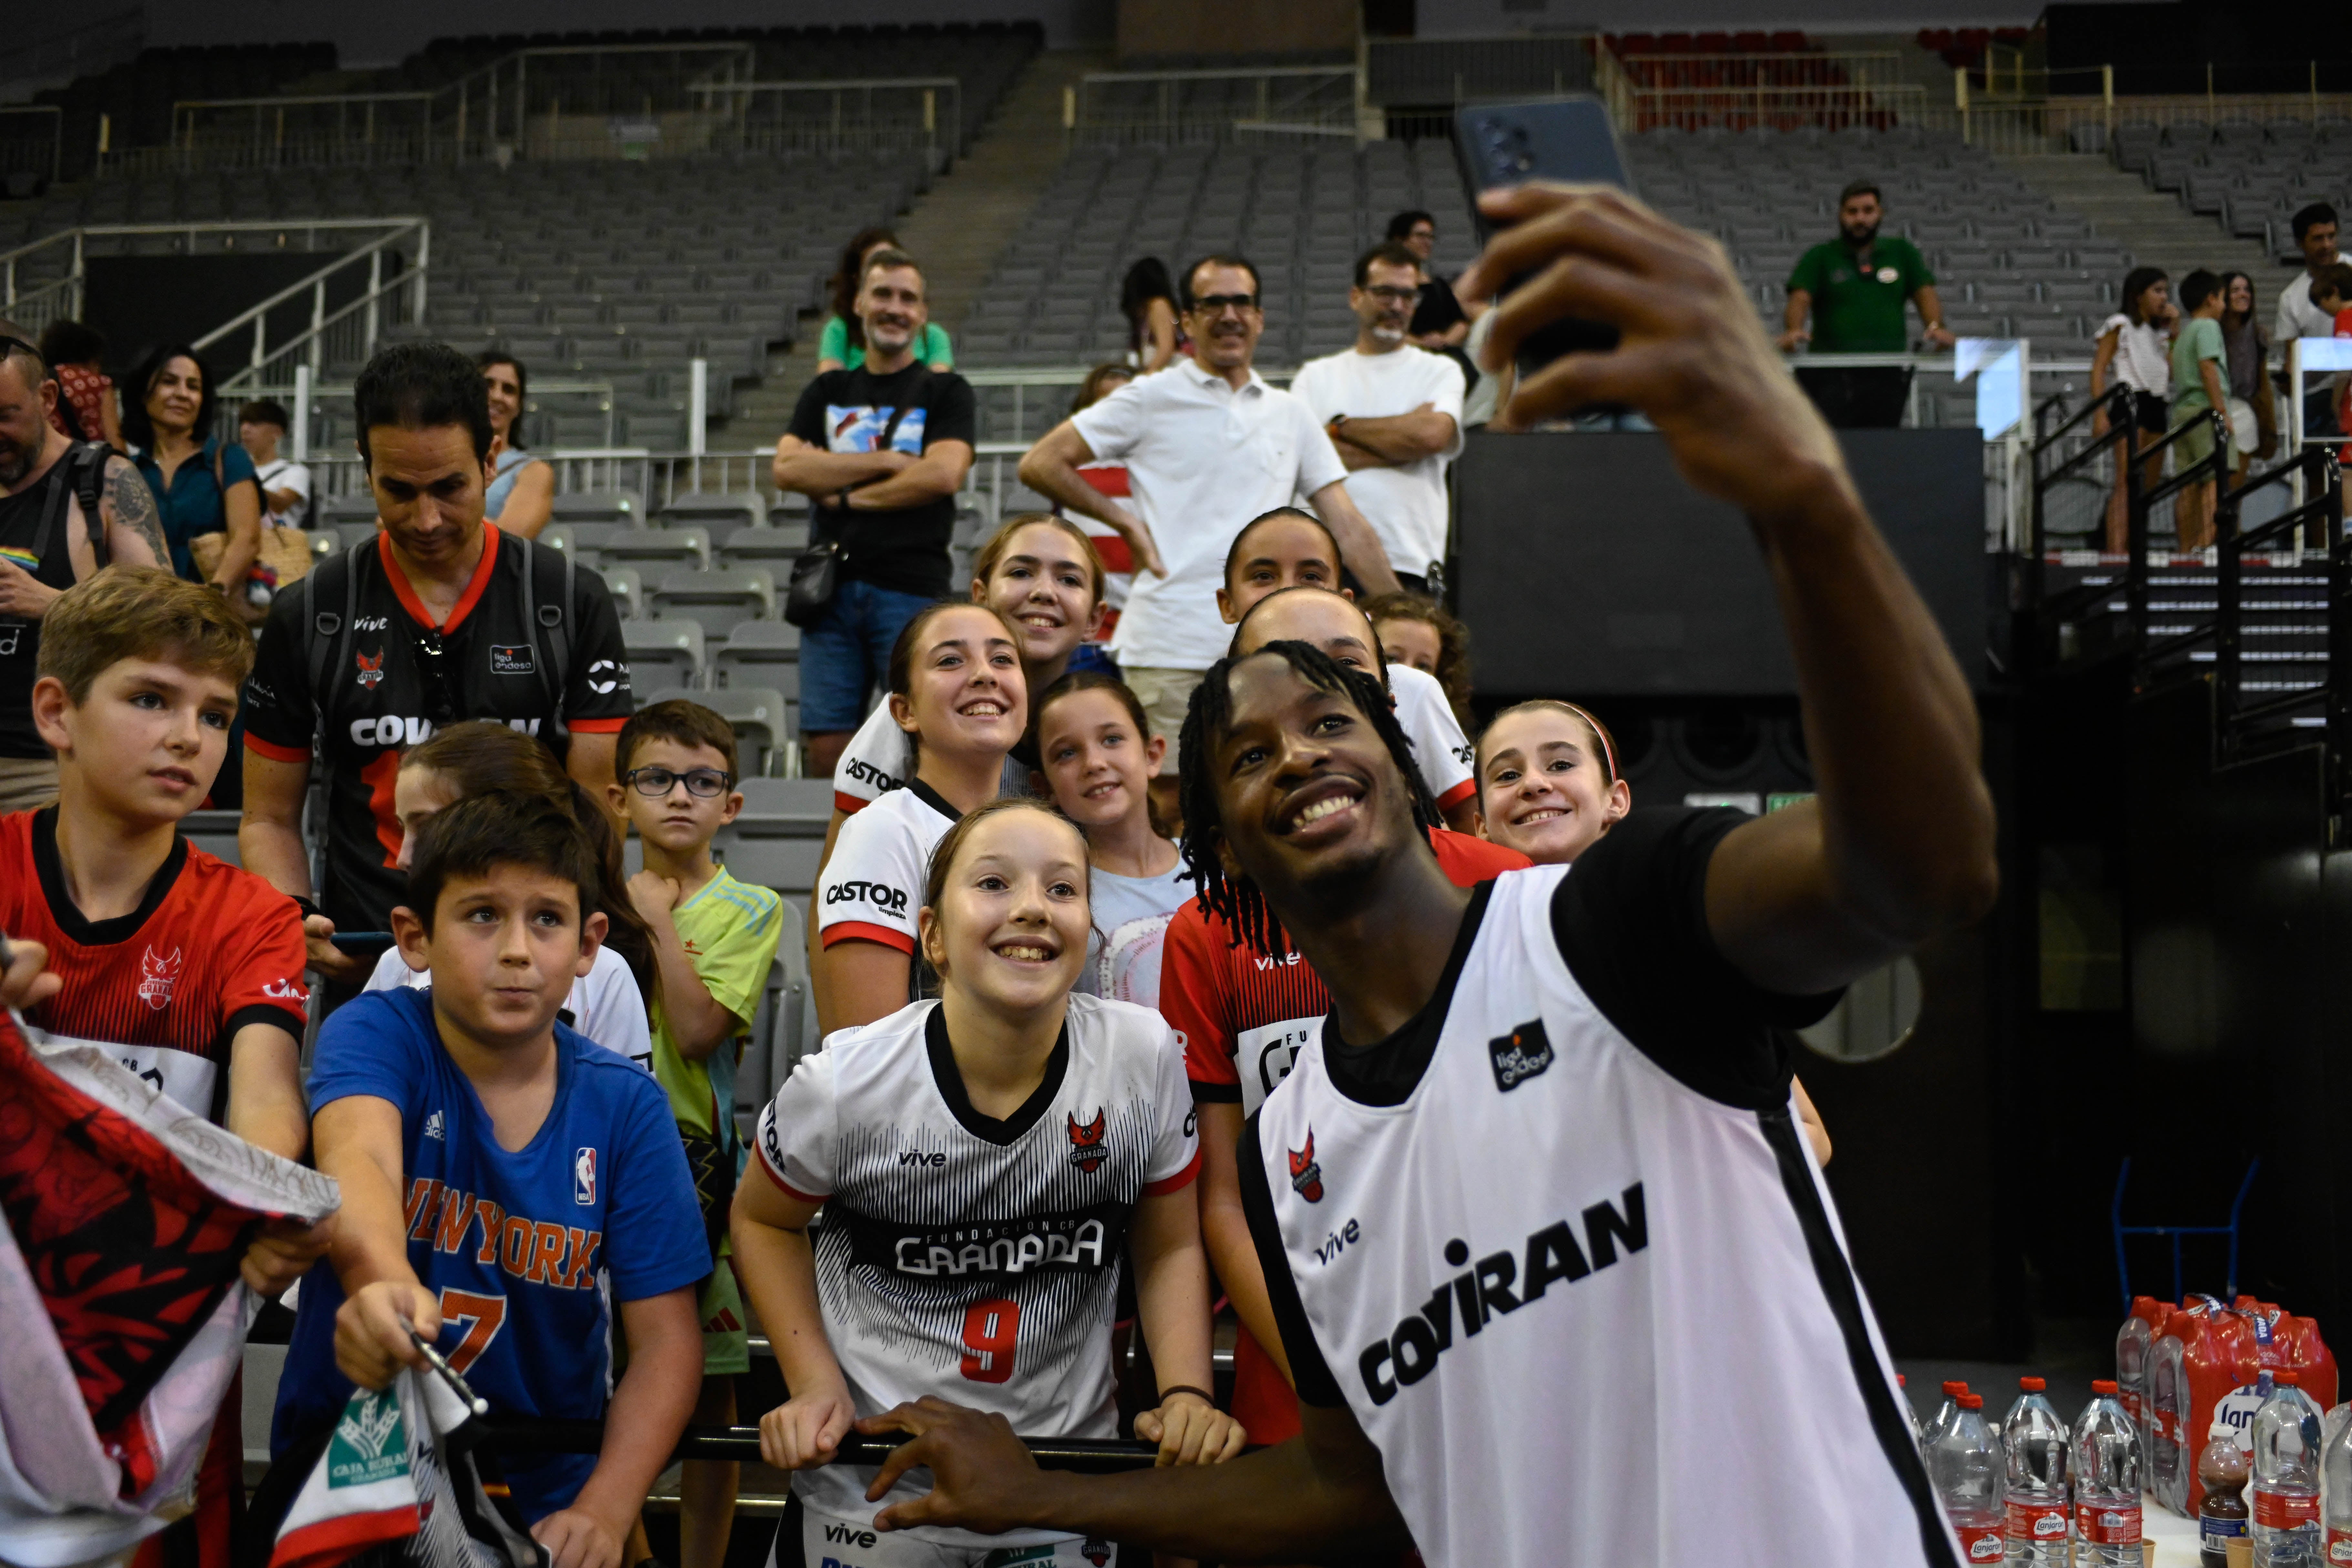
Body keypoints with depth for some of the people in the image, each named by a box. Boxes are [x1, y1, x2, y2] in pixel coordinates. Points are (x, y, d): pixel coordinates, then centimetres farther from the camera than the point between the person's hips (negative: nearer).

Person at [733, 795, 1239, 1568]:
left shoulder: (1145, 1057, -14)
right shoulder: (843, 1085, -17)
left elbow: (1170, 1246, 0)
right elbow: (763, 1219, 2)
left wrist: (1186, 1395, -13)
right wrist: (814, 1383, -8)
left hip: (1071, 1484, 2)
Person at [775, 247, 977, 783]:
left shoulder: (945, 392, 7)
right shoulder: (827, 392, 17)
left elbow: (943, 475, -10)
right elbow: (788, 468, 2)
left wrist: (848, 493, -3)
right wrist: (886, 461, -5)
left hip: (913, 586, -3)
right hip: (833, 585, 3)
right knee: (826, 748, 1)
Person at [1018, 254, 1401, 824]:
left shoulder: (1291, 416, 16)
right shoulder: (1152, 399, 6)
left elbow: (1347, 524, 14)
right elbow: (1040, 464, 4)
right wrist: (1126, 523, 0)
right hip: (1169, 644, -3)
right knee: (1168, 805, -2)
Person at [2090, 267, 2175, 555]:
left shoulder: (2159, 331, 24)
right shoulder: (2120, 325, 3)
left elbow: (2175, 368, 11)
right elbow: (2098, 369, -6)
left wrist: (2173, 329, 10)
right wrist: (2100, 413, -18)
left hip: (2158, 405, 8)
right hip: (2132, 400, -8)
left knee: (2148, 488, 5)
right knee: (2127, 485, -18)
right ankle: (2115, 552, -26)